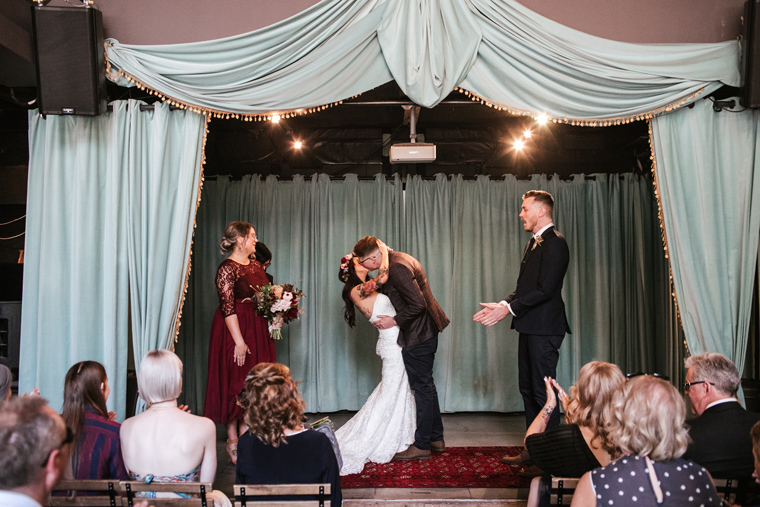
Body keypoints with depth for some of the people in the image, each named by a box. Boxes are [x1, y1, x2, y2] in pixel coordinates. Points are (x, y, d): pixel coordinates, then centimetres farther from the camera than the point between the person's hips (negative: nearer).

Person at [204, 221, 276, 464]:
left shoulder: (256, 265, 12)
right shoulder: (227, 268, -13)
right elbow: (227, 307, -17)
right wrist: (239, 341, -20)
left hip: (259, 330, 8)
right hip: (236, 331, -8)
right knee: (235, 383, -1)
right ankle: (232, 441, 9)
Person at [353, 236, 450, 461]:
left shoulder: (397, 267, -23)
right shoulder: (398, 258, 8)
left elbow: (417, 304, -26)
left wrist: (394, 321, -15)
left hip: (418, 335, -11)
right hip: (426, 331, 11)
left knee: (422, 387, -1)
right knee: (426, 385, 18)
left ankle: (422, 446, 9)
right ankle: (436, 438, 29)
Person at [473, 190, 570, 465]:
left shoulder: (554, 243, -13)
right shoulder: (533, 243, 18)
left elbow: (545, 289, -20)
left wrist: (509, 308, -19)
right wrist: (503, 305, 3)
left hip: (544, 329, -10)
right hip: (529, 328, 10)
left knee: (543, 391, -4)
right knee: (528, 389, 14)